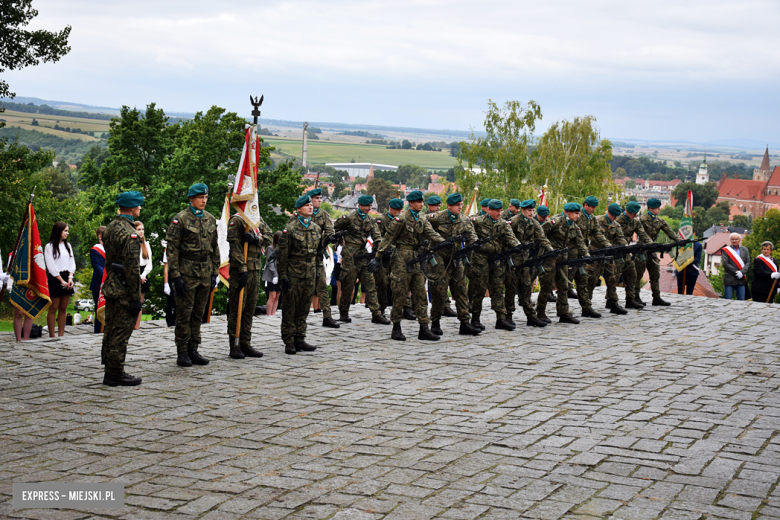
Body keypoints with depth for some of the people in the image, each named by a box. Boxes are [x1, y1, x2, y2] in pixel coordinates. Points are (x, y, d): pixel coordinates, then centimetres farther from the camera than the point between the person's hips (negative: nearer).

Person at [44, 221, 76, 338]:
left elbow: (72, 262, 11)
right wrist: (62, 280, -11)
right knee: (53, 308, -4)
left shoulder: (67, 245, 14)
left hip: (67, 278, 6)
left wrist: (70, 278, -5)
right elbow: (51, 266, -8)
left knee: (63, 309, 6)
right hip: (55, 279, -6)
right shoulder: (49, 246, -3)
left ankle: (61, 335, 8)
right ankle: (52, 336, -3)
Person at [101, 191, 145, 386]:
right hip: (124, 290, -10)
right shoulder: (129, 233, -20)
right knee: (121, 333, -3)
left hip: (111, 287, 10)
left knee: (111, 331, 15)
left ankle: (110, 371, 24)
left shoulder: (110, 228, 10)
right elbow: (132, 269, -22)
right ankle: (116, 374, 3)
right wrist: (136, 298, -18)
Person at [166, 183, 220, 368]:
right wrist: (175, 276, -14)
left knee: (199, 313, 9)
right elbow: (172, 249, -9)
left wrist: (214, 273, 11)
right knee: (184, 313, -1)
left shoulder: (211, 219, 11)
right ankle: (182, 353, 6)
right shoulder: (180, 219, -7)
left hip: (205, 273, 6)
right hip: (186, 273, -5)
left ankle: (193, 350, 17)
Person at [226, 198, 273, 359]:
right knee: (237, 309, -4)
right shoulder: (236, 220, -8)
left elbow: (270, 236, 5)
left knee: (250, 308, 11)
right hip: (240, 269, -8)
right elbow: (235, 245, -14)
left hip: (256, 269, 8)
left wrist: (256, 239, -17)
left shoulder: (258, 219, 16)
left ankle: (246, 344, 17)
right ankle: (234, 347, 1)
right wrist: (243, 269, -20)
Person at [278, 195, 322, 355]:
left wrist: (317, 271, 15)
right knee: (290, 307, 0)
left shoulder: (317, 228, 9)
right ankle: (289, 342, 5)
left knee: (304, 307, 9)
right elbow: (283, 253, -9)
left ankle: (299, 339, 17)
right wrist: (283, 275, -12)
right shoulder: (290, 228, -8)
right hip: (294, 271, -5)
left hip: (310, 272, 5)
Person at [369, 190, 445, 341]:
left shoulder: (422, 219, 11)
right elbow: (388, 238, -8)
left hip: (416, 259, 7)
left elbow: (431, 234, -1)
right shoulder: (401, 219, -9)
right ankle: (396, 329, 9)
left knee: (420, 294, 4)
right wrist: (378, 257, -9)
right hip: (402, 258, -7)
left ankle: (424, 329, 5)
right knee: (400, 294, -2)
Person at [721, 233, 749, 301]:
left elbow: (748, 262, 5)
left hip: (741, 279, 3)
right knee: (727, 300, -3)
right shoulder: (726, 250, 1)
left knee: (741, 300, 4)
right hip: (730, 279, -3)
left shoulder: (745, 250, 12)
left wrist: (742, 272, -12)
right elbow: (725, 264, -8)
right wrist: (736, 272, -14)